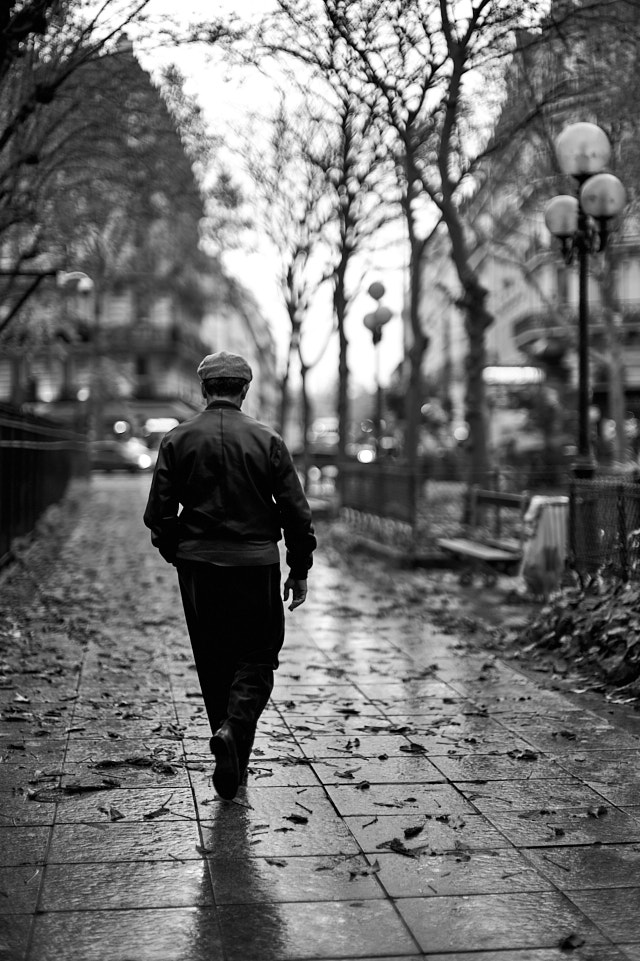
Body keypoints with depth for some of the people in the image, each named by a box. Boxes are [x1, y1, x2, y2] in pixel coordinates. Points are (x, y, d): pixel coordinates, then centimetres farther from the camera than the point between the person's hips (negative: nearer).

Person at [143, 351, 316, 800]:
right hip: (256, 564, -2)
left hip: (199, 565, 2)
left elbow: (159, 511, -1)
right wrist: (300, 569, 5)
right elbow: (296, 510, -4)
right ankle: (235, 728, -16)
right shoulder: (268, 440, -3)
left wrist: (174, 552, 16)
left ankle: (232, 754, 22)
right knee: (257, 658, 8)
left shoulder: (178, 440, 0)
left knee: (214, 662, 14)